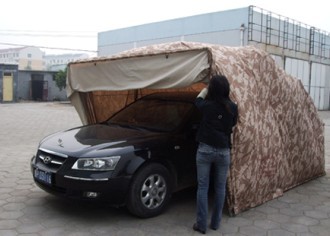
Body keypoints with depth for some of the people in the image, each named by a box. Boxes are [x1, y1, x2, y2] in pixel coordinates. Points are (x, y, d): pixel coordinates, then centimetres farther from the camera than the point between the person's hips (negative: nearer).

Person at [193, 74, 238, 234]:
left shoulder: (207, 106, -8)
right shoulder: (232, 107, -5)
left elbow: (198, 100, 17)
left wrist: (206, 89, 33)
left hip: (205, 150, -1)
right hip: (223, 151, 2)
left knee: (202, 187, 6)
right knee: (220, 188, 14)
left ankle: (201, 224, 9)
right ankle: (215, 223, 23)